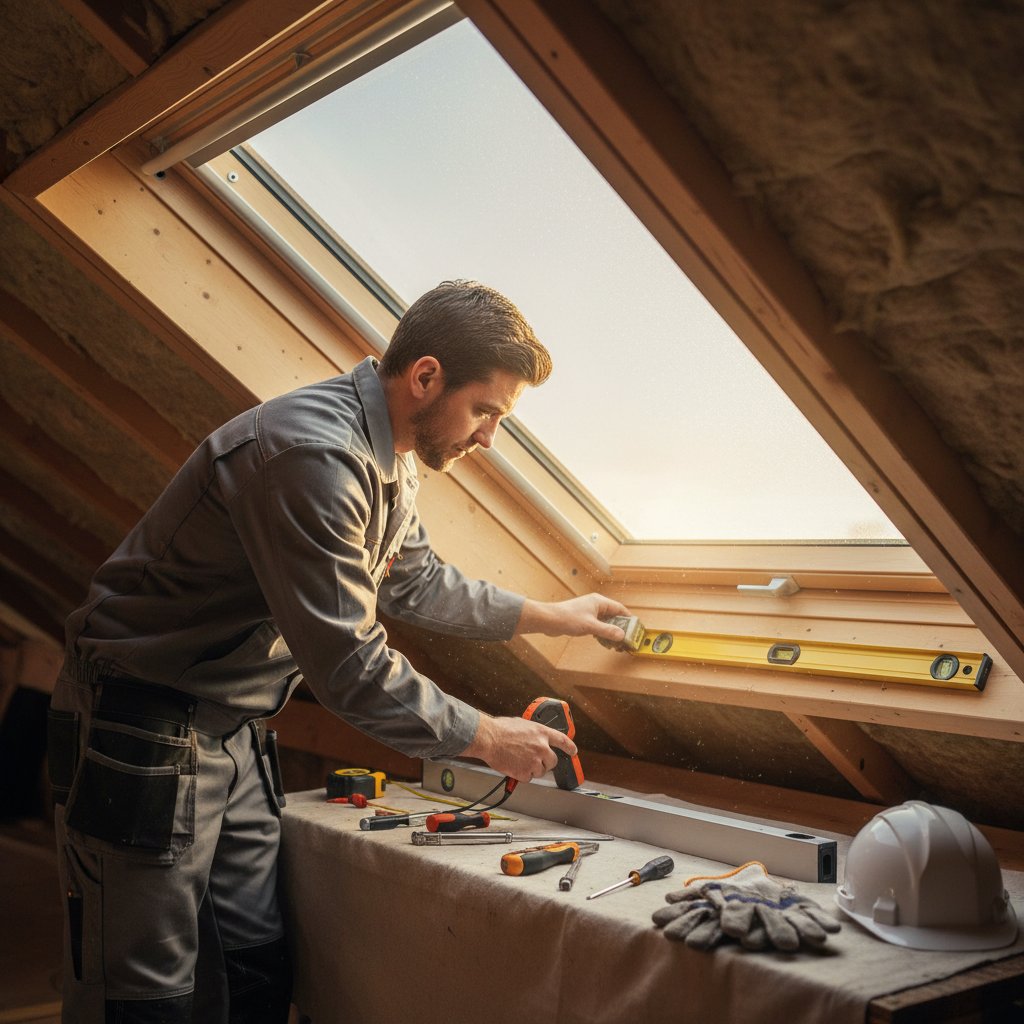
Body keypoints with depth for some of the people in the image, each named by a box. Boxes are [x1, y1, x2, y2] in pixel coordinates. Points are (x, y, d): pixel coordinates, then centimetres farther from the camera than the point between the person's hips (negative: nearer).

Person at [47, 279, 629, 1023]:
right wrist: (485, 738, -15)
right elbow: (349, 666, -27)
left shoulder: (389, 463, 4)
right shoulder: (312, 455, -29)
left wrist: (546, 617, 22)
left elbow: (417, 583, 22)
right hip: (143, 730, -9)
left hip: (234, 732, 10)